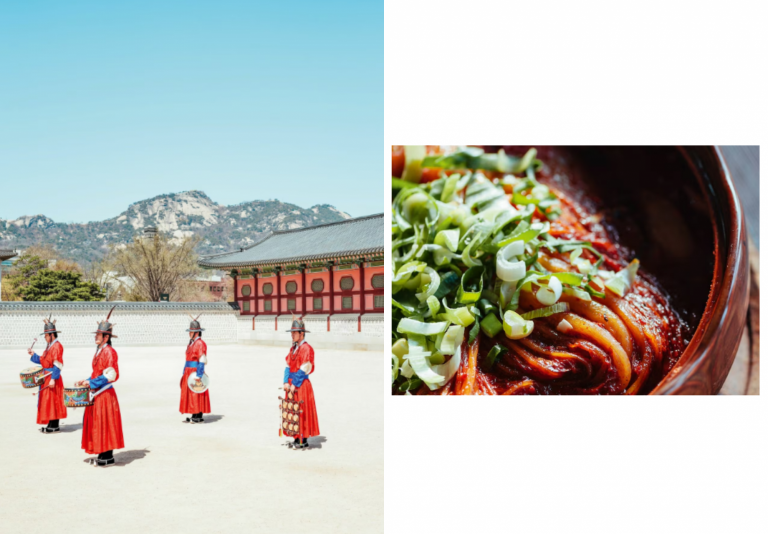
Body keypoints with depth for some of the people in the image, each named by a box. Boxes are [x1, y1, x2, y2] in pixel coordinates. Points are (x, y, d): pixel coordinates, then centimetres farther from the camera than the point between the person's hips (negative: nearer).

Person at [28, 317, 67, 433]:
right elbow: (43, 361, 18)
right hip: (46, 378, 10)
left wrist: (53, 379, -23)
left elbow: (57, 365, -20)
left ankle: (54, 426, -1)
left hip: (52, 379, -10)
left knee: (53, 401, -6)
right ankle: (51, 425, 18)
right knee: (47, 401, 12)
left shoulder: (57, 346, -15)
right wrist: (33, 355, 8)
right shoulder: (49, 347, 15)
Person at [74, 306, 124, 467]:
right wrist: (86, 381, 9)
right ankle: (104, 455, 20)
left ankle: (107, 458, 4)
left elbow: (110, 375, -21)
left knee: (105, 424, -4)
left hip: (105, 395, -9)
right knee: (97, 424, 12)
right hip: (96, 394, 9)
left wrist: (92, 383, -20)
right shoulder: (99, 351, 14)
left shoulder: (109, 352, -15)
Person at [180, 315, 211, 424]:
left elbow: (202, 361, -18)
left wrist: (198, 376, -22)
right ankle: (194, 417, 14)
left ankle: (198, 417, -1)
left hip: (196, 372, -9)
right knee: (189, 394, 10)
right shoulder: (191, 343, 15)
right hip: (189, 373, 9)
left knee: (197, 395, -6)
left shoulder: (200, 343, -14)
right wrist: (184, 373, 19)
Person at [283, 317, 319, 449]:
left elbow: (303, 370, -16)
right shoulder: (293, 348, 13)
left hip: (302, 384, -8)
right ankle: (297, 439, 19)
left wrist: (295, 384, -16)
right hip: (292, 384, 8)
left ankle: (304, 441, 4)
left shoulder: (306, 348, -13)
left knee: (303, 412, -3)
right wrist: (286, 382, -3)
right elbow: (288, 366, 9)